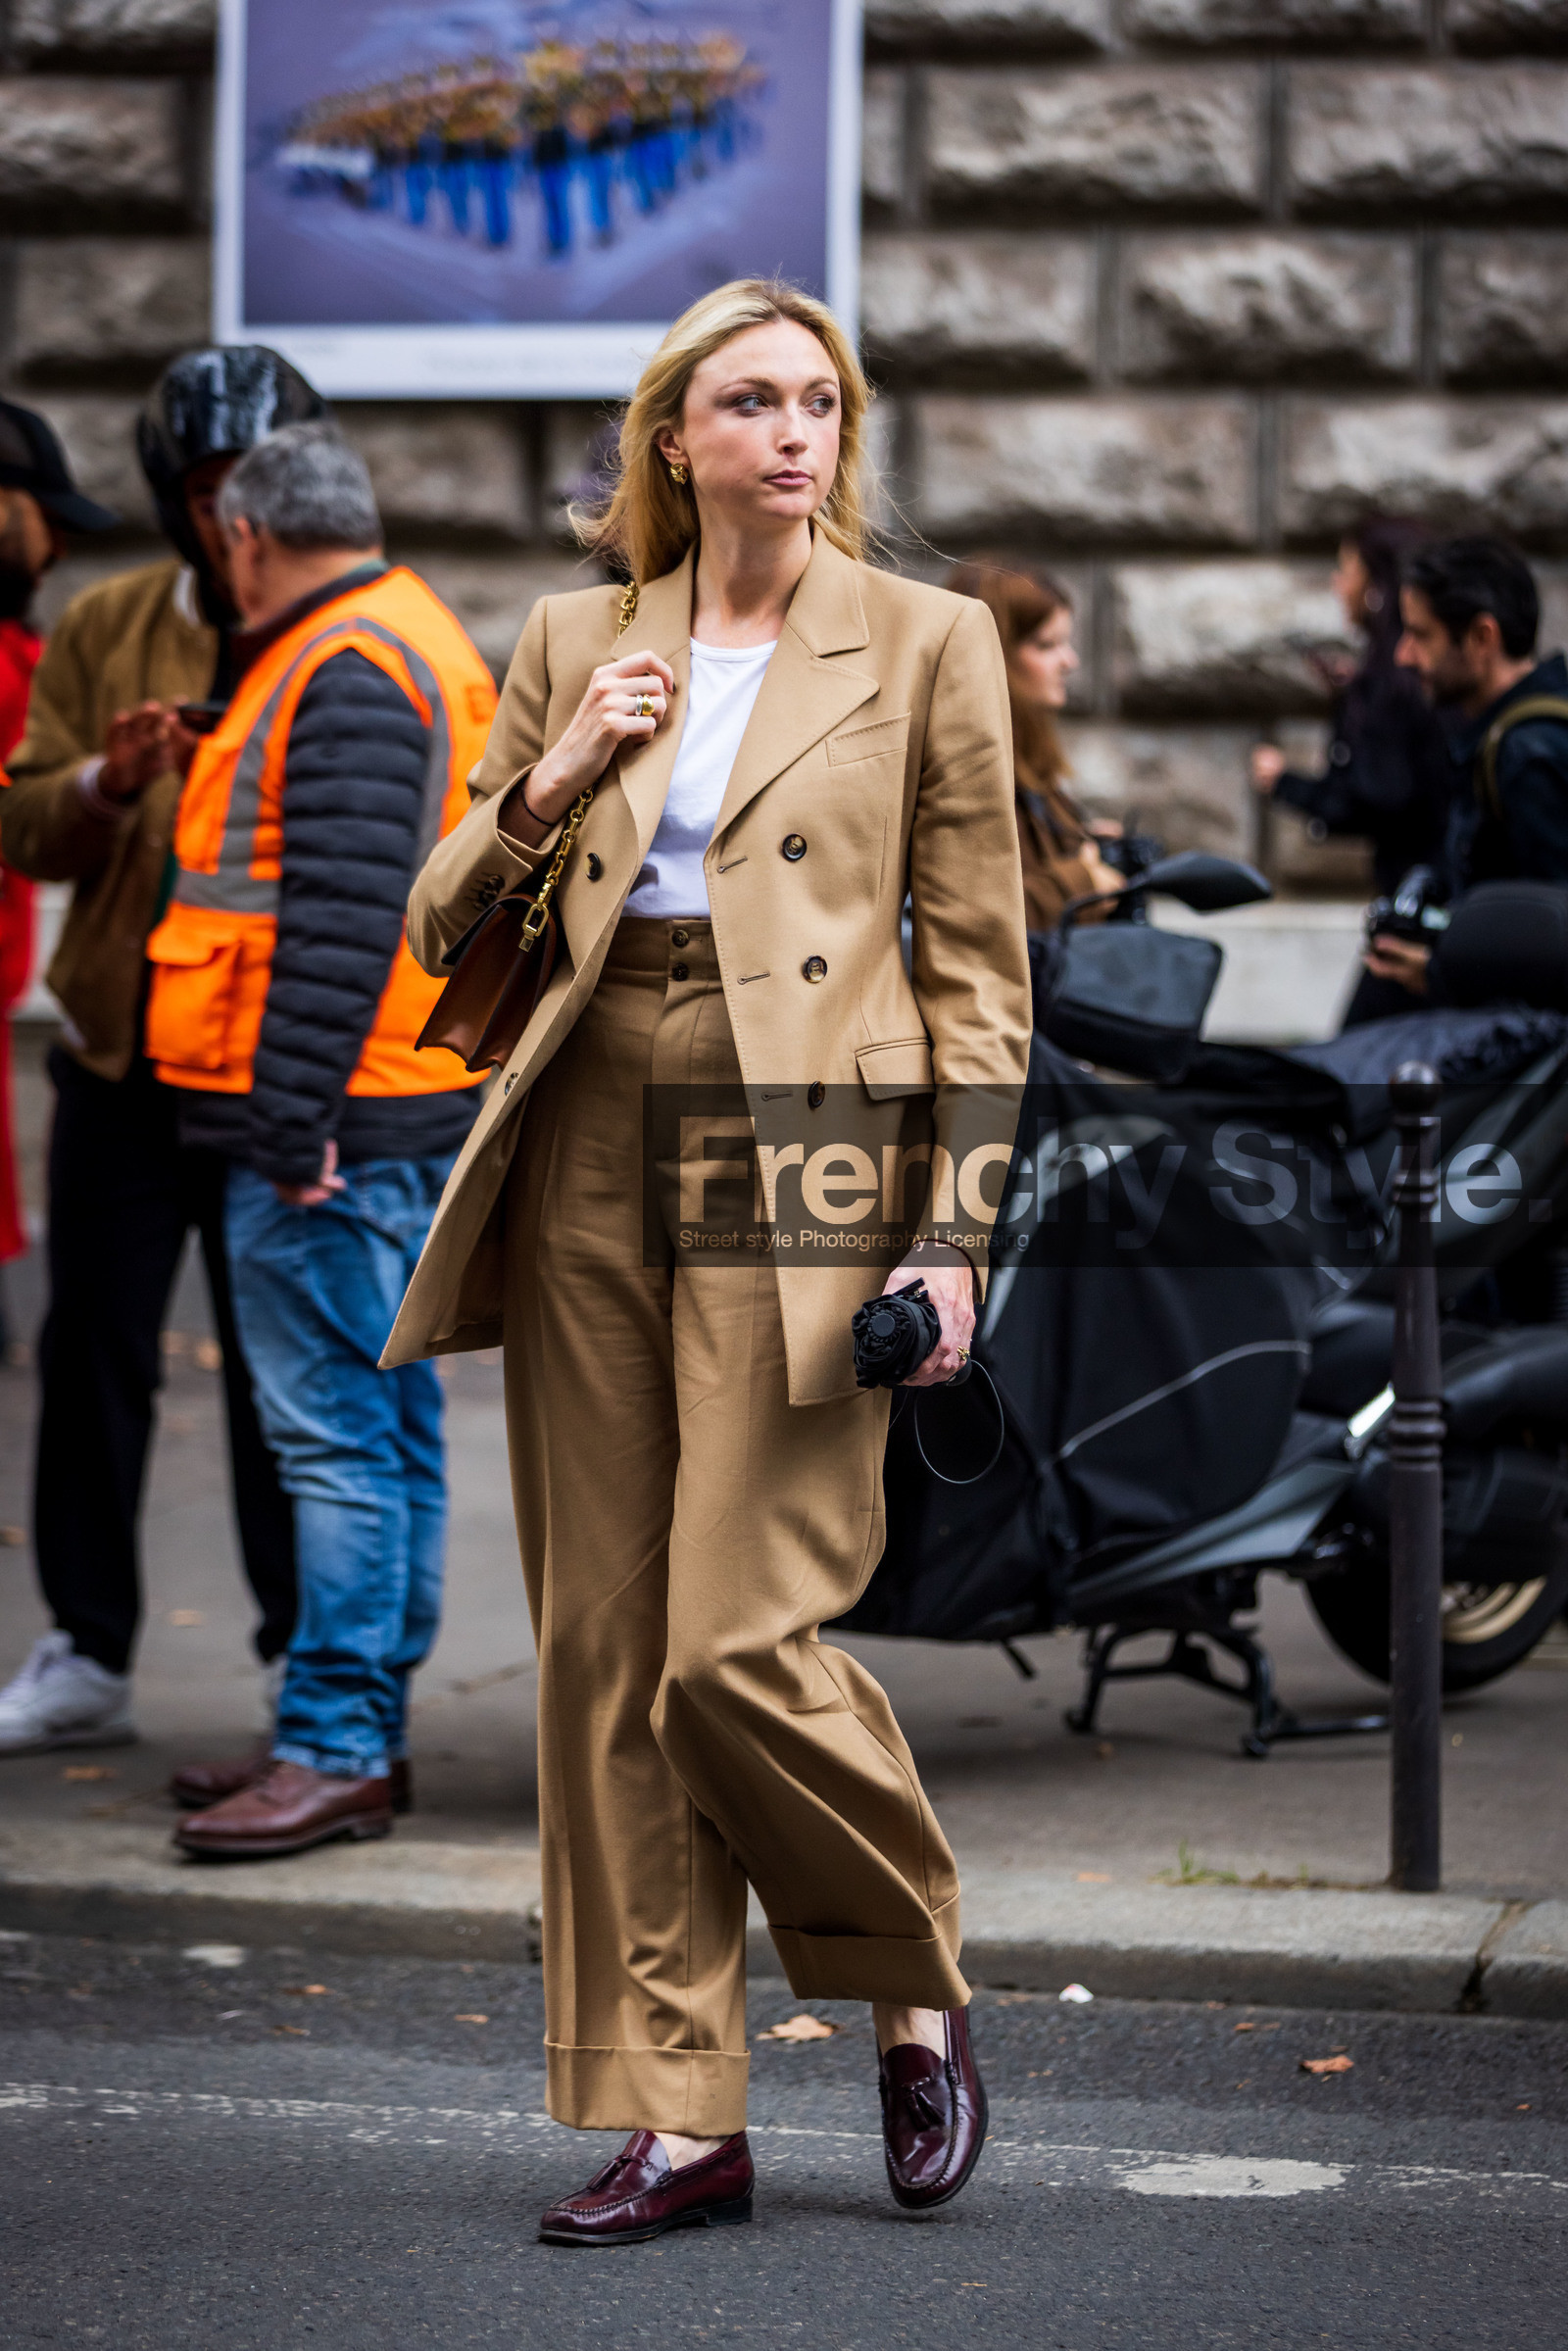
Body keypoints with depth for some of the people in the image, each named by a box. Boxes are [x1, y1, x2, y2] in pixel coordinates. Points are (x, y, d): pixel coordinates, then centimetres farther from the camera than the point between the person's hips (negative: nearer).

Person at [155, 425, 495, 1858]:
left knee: (337, 1436, -9)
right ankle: (366, 1730, 21)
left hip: (335, 1134, -11)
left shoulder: (346, 672, -14)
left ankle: (335, 1752, -8)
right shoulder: (412, 640, 19)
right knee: (387, 1429, 13)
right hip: (405, 1119, 11)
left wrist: (295, 1119, -22)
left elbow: (342, 918, -22)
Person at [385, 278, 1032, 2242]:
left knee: (741, 1643, -12)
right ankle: (679, 2118, 9)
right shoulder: (573, 643, 13)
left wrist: (952, 1231, -4)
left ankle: (916, 1999, 15)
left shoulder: (924, 643, 3)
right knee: (602, 1648, 2)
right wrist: (553, 786, -5)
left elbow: (978, 965, 3)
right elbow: (443, 922, 13)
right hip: (591, 1158, 4)